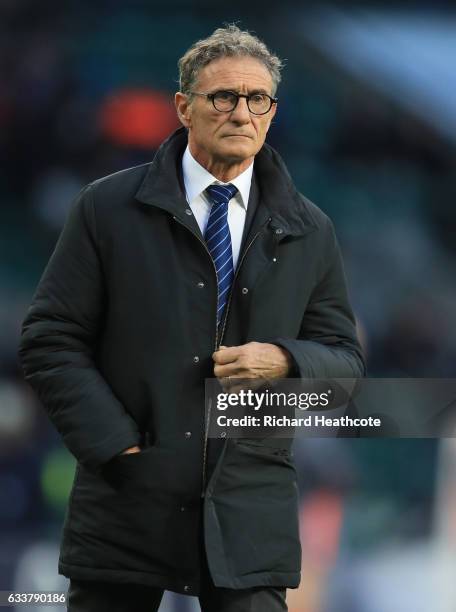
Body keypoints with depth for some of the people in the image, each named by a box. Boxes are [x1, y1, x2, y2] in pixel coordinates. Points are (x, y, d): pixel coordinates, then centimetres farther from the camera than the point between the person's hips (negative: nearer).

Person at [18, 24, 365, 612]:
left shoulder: (309, 232, 10)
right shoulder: (107, 208, 2)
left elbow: (346, 359, 13)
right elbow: (49, 341, 0)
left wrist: (283, 361, -9)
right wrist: (116, 444, -10)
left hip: (249, 519, 1)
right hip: (126, 507, -1)